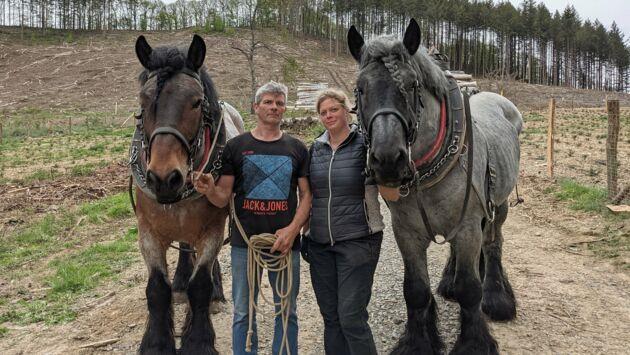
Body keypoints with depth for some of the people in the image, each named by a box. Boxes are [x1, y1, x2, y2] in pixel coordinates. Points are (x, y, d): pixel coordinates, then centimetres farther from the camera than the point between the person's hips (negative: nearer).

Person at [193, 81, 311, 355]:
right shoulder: (236, 146, 2)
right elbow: (223, 197, 1)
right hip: (245, 241, -1)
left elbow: (306, 194, 3)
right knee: (243, 312, 9)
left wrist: (293, 229, -11)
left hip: (285, 242, 1)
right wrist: (208, 190, -22)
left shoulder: (297, 148, 6)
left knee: (287, 311, 12)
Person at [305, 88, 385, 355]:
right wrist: (305, 231, 15)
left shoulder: (364, 145, -6)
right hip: (319, 243, 5)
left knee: (351, 318, -5)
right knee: (330, 318, 13)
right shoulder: (315, 148, 9)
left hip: (357, 241, -5)